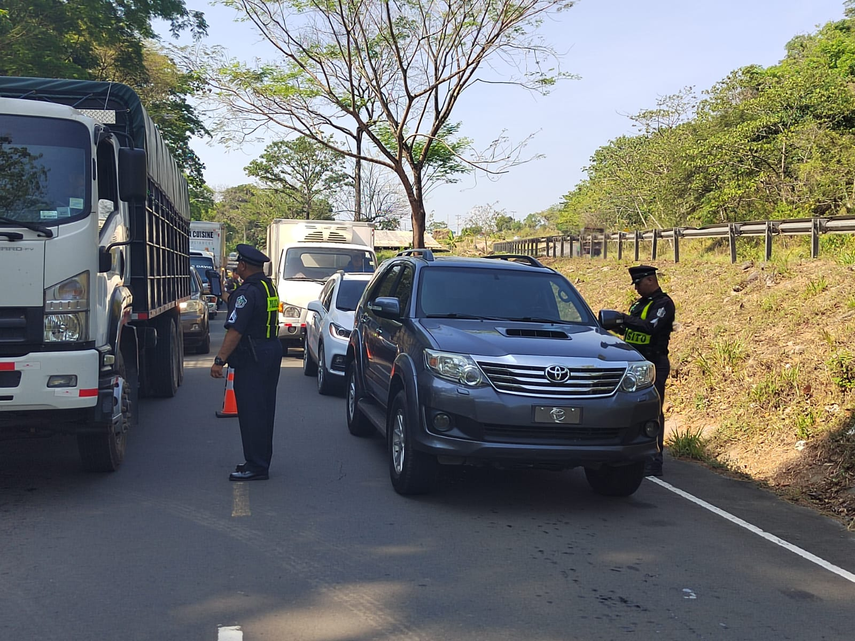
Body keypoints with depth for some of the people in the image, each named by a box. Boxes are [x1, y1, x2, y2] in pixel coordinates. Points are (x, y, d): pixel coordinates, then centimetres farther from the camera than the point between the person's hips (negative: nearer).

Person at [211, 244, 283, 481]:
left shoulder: (246, 293, -17)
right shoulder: (269, 287, 12)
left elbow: (235, 331, -23)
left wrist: (220, 360, -23)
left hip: (252, 359, -10)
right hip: (272, 351, 10)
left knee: (251, 412, -5)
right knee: (264, 410, 16)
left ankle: (256, 466, -2)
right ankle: (261, 460, 26)